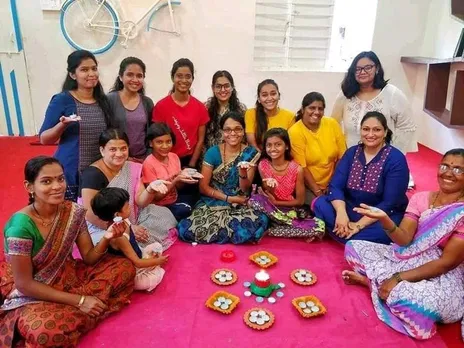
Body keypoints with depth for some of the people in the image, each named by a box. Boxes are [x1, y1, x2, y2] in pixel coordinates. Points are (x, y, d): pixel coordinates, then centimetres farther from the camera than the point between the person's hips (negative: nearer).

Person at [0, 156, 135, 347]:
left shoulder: (73, 211, -10)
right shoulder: (20, 226, -25)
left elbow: (89, 257, -4)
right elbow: (24, 284, -20)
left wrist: (106, 238, -27)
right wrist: (79, 300, -21)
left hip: (69, 276, 6)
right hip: (31, 293, -6)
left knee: (125, 267, -9)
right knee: (46, 331, -37)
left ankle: (71, 312, -8)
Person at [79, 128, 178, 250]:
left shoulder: (133, 168, -1)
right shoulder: (92, 175, -21)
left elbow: (140, 201, -6)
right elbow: (90, 215, -23)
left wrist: (151, 189, -28)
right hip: (101, 229, -6)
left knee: (163, 214, -3)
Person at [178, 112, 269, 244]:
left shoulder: (251, 153, 0)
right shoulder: (212, 152, -2)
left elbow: (245, 189, -3)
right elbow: (203, 187, -1)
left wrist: (243, 173, -24)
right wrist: (228, 198, -10)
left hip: (241, 205, 1)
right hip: (213, 202, 0)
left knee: (259, 222, -33)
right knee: (190, 230, -30)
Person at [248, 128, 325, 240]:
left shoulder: (297, 169, -12)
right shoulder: (263, 165, -7)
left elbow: (299, 201, -5)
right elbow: (268, 197, -2)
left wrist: (275, 202, -13)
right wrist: (269, 190, -25)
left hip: (291, 210, 0)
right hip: (272, 210, 1)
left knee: (320, 227, -25)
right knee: (254, 200, -32)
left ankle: (269, 230, -16)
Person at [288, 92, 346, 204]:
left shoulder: (332, 124, -2)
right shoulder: (295, 132, -12)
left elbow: (342, 157, 1)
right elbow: (301, 167, -12)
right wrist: (317, 191, -14)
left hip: (332, 185, 3)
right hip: (307, 187, -3)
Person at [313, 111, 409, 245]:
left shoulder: (396, 159, -12)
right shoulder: (352, 152, 2)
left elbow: (389, 203, -19)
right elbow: (335, 186, -8)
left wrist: (359, 225, -25)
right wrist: (341, 213, -27)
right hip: (351, 209, 4)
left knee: (380, 232, -37)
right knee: (320, 204, -19)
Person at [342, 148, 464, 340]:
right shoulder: (420, 198, 0)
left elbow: (448, 261, -17)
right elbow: (404, 239, -10)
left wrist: (399, 278, -22)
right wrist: (384, 219, -33)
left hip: (443, 276, -5)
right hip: (407, 258, 6)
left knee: (408, 298, -38)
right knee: (353, 247, 0)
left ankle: (372, 280, -9)